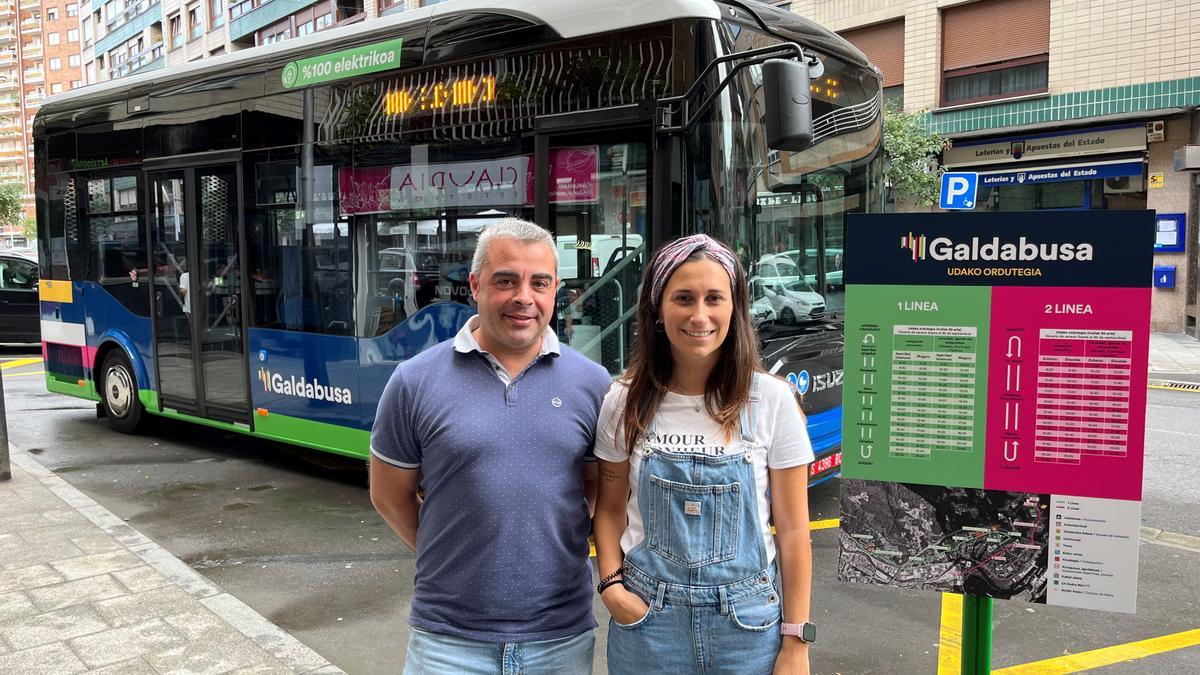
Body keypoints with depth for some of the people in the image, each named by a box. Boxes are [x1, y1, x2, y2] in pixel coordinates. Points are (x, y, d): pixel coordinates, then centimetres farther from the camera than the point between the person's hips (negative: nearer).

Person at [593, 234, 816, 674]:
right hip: (646, 619, 1)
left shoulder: (773, 401, -8)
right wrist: (611, 585, -8)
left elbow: (793, 529, -3)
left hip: (748, 621, -1)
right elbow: (610, 508, 7)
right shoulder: (625, 402, -4)